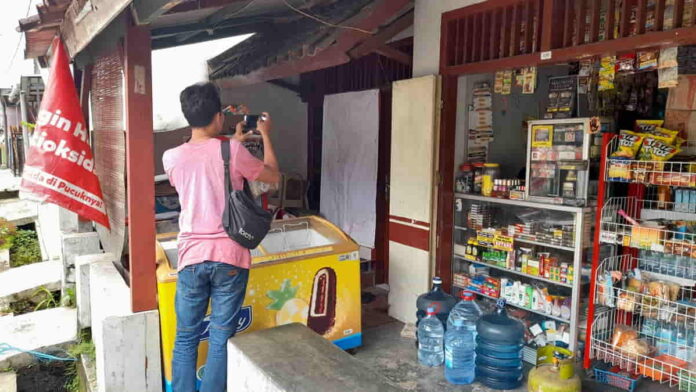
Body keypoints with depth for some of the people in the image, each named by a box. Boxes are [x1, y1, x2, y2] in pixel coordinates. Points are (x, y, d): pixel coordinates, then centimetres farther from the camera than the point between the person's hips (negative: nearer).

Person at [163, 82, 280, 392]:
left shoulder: (172, 157, 1)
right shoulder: (232, 151, -9)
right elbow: (274, 176, 5)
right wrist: (265, 135, 16)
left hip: (192, 258, 3)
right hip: (230, 258, -2)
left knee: (185, 339, 14)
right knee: (221, 340, 7)